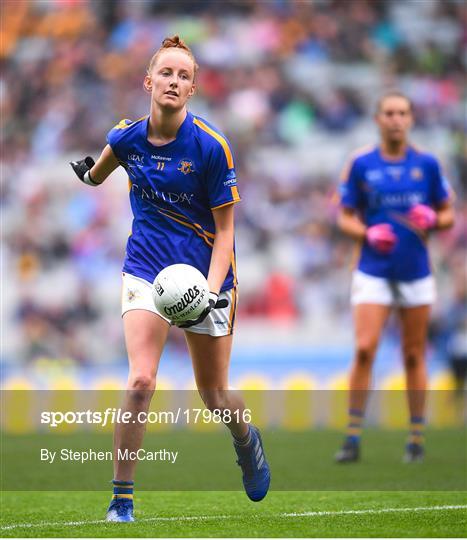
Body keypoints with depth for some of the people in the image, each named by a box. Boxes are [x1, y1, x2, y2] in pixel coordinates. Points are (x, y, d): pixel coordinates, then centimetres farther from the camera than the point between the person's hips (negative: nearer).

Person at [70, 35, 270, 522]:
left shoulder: (210, 146, -13)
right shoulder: (126, 137, -3)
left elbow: (224, 230, -11)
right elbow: (97, 174, 26)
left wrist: (211, 290, -20)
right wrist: (89, 172, 10)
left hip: (204, 274, -1)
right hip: (146, 269, 1)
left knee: (215, 398, 10)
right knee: (141, 382, -19)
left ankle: (247, 440, 46)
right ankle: (121, 500, -10)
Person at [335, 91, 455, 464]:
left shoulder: (427, 164, 3)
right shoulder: (361, 164, 0)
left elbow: (448, 215, 9)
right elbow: (345, 217, 4)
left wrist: (431, 221, -13)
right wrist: (367, 234, -15)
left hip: (416, 274, 1)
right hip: (373, 273, -1)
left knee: (414, 356, 6)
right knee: (364, 349, -13)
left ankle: (417, 440, 14)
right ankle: (353, 439, -6)